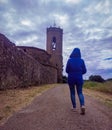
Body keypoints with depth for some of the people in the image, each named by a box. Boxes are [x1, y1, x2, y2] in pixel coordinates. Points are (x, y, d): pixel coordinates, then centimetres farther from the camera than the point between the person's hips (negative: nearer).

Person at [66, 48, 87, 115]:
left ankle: (74, 107, 16)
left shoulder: (69, 60, -5)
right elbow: (84, 71, 0)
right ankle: (82, 105, -12)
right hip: (79, 79, 1)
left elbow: (67, 70, -1)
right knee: (80, 92, 10)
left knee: (72, 93, 14)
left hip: (71, 79, 0)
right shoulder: (81, 60, -2)